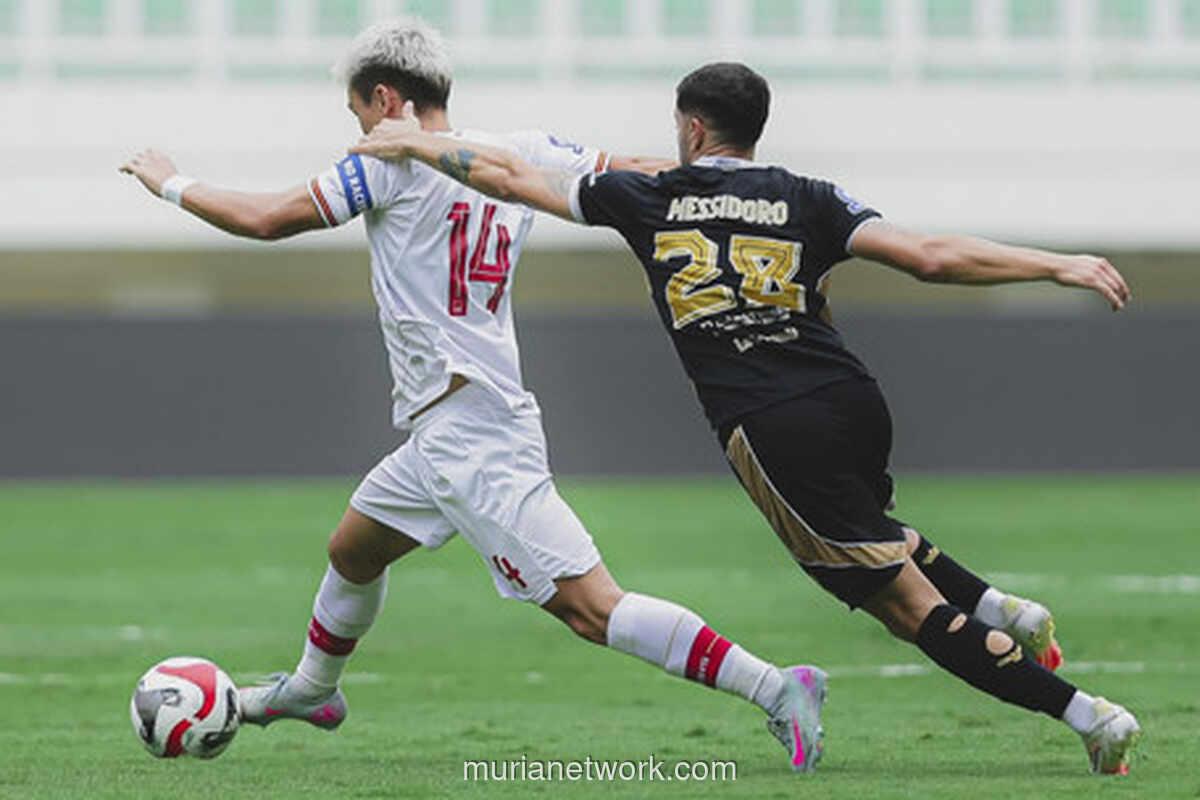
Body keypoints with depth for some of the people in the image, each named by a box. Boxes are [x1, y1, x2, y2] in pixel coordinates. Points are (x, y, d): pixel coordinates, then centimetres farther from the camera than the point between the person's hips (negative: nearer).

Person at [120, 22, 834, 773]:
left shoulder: (396, 162, -10)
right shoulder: (518, 153, 10)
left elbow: (264, 219, -6)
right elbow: (640, 176, 8)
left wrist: (172, 183, 9)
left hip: (474, 436, -10)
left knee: (590, 607, -14)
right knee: (352, 549, 29)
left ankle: (777, 688, -21)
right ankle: (312, 688, 53)